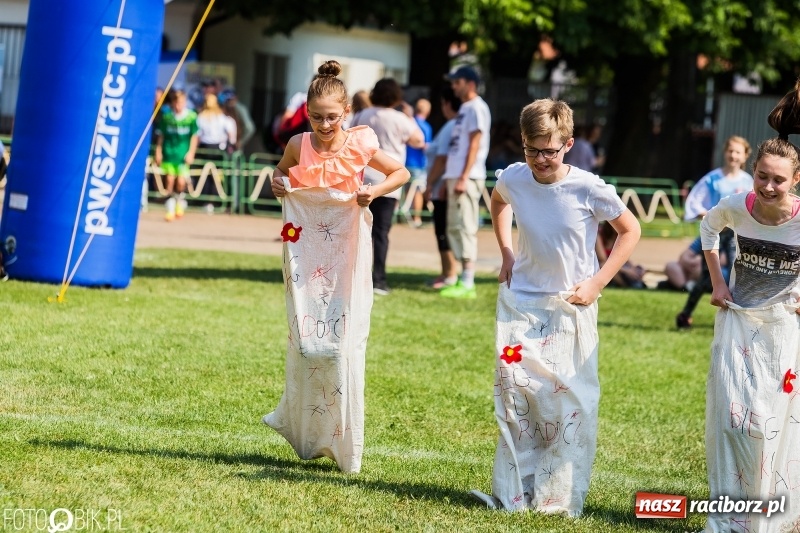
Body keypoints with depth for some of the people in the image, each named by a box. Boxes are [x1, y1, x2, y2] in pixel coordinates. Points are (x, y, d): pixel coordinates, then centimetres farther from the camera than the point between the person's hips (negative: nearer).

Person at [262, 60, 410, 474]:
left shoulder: (360, 147, -6)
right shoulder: (299, 145, 0)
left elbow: (402, 173, 8)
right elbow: (282, 171, 21)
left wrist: (376, 191, -11)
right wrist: (277, 184, -2)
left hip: (346, 257, -2)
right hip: (306, 254, 2)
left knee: (345, 342, -4)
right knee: (304, 341, 8)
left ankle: (344, 445, 4)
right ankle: (304, 434, 22)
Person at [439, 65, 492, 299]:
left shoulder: (476, 108, -9)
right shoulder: (464, 108, 20)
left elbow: (474, 144, -16)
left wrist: (464, 177, -22)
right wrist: (449, 178, 22)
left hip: (467, 177, -10)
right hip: (455, 175, 10)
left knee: (465, 226, -11)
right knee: (455, 227, 11)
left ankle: (467, 284, -13)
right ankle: (463, 279, 15)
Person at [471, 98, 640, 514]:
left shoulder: (589, 189, -18)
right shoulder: (513, 179, -7)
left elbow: (630, 230, -4)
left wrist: (598, 282, -10)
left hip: (570, 308, -3)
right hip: (520, 303, 3)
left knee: (567, 402, -1)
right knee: (513, 395, 0)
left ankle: (560, 498, 7)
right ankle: (513, 494, 9)